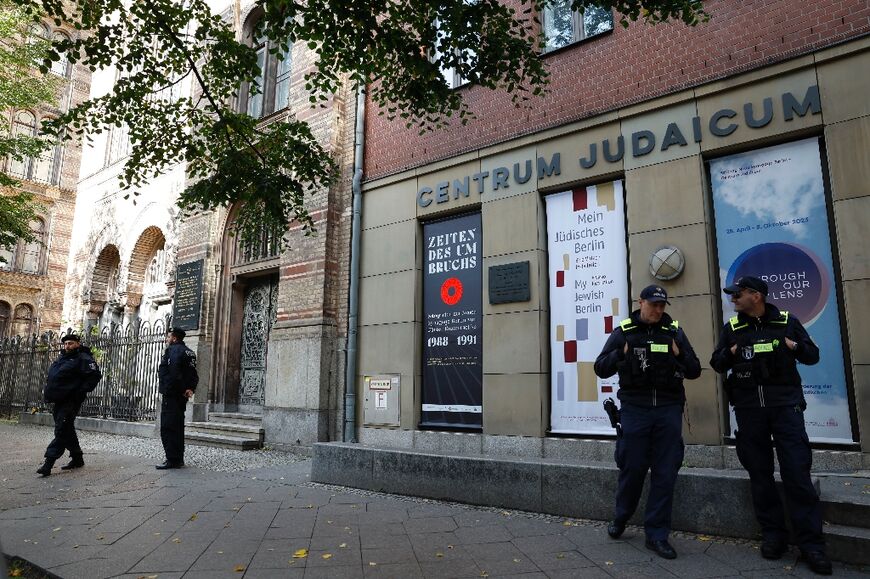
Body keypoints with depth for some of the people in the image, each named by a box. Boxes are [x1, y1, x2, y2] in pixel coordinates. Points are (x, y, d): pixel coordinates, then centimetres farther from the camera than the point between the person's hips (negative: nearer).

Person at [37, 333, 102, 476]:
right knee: (67, 431, 15)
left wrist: (81, 392, -19)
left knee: (62, 431, -10)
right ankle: (77, 458, 25)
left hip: (70, 401, -10)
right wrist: (48, 391, 16)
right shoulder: (62, 358, 18)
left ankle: (48, 463, -9)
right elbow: (52, 377, 31)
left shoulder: (83, 359, -9)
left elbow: (95, 375, -17)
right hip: (59, 401, 10)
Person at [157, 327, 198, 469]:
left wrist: (182, 389, -17)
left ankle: (172, 460, -6)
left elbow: (173, 372, -23)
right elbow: (194, 375, 12)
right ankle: (179, 459, 19)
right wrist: (190, 389, 2)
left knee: (168, 427, -6)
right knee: (178, 427, 14)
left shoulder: (172, 350, -10)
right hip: (182, 396, 9)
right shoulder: (189, 352, 17)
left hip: (171, 394, -9)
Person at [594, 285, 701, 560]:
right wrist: (621, 354, -16)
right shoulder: (624, 331, 1)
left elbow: (695, 371, 9)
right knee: (632, 468, 6)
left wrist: (680, 355, -10)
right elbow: (601, 368, 1)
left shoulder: (675, 331, 7)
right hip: (635, 409, -2)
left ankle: (657, 535, 17)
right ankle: (621, 517, 32)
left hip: (668, 410, 2)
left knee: (665, 473, 4)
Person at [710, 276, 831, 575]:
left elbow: (812, 355, 10)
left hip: (785, 404, -2)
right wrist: (731, 352, -8)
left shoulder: (787, 321, 6)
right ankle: (773, 534, 17)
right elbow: (717, 364, 11)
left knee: (797, 472, -5)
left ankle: (811, 542, 4)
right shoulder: (731, 328, 10)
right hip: (748, 407, 2)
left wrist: (795, 347, -10)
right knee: (759, 473, 6)